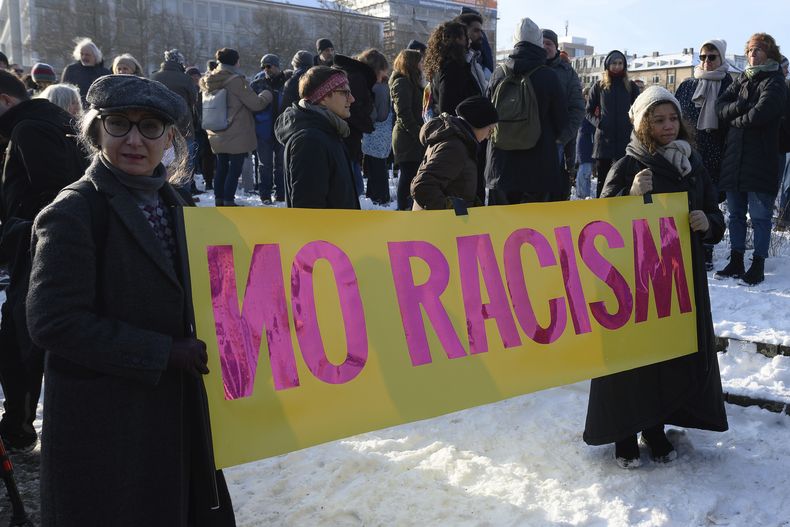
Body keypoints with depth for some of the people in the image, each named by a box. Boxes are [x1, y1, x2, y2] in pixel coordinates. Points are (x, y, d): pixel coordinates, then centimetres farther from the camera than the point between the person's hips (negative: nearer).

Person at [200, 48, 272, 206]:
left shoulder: (209, 81, 5)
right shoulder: (236, 80, -16)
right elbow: (256, 103, -14)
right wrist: (267, 94, 4)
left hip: (217, 136, 7)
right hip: (237, 135, -7)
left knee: (221, 167, 16)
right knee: (235, 169, -1)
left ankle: (219, 199, 21)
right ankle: (228, 201, -2)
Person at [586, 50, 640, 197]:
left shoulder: (630, 86, 10)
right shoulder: (599, 86, 7)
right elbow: (589, 111, 11)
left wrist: (634, 124, -1)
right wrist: (598, 123, -6)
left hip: (625, 139, 0)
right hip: (603, 139, 0)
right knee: (602, 178, 4)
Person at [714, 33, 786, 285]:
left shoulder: (775, 82, -4)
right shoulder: (741, 79, 15)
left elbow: (761, 114, -19)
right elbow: (721, 107, 4)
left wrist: (735, 120, -4)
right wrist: (742, 106, -13)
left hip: (761, 159, -6)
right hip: (734, 157, 6)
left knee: (760, 216, 0)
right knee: (736, 214, 12)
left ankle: (758, 266, 8)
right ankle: (736, 262, 22)